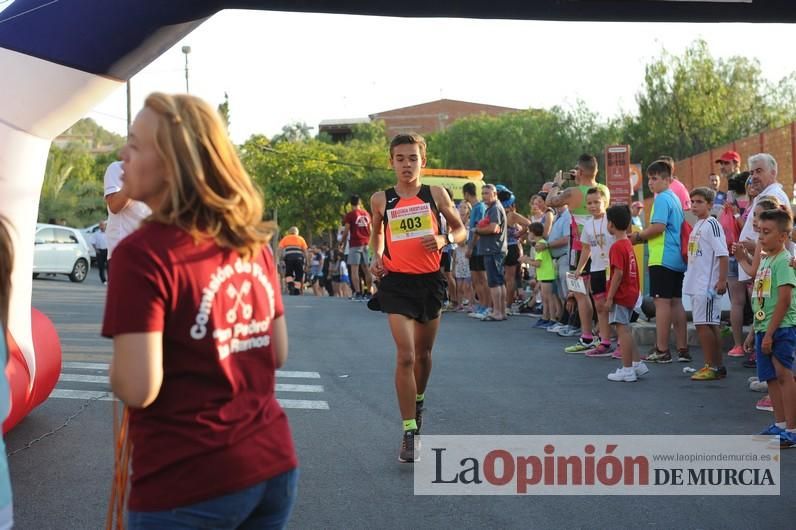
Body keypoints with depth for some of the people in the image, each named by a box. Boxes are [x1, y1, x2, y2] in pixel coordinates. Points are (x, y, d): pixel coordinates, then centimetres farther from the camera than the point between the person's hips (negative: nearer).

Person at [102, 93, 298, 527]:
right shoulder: (252, 243, 4)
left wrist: (117, 366, -1)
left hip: (189, 483, -6)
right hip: (275, 464, 6)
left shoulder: (144, 252, -16)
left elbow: (137, 388, -20)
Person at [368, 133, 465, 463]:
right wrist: (377, 256, 0)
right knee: (405, 355, -14)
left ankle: (418, 402, 46)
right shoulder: (381, 199, 0)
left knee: (423, 353, 16)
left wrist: (444, 240, -13)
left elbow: (461, 230, 8)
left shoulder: (436, 194, 0)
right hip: (397, 283, -2)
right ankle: (409, 433, -10)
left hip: (430, 281, 2)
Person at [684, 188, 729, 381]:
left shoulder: (711, 224, -12)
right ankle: (718, 366, 17)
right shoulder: (697, 225, 16)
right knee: (711, 325, 12)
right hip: (697, 284, 9)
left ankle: (712, 367, -3)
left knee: (703, 324, -8)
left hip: (708, 285, -9)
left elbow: (723, 254, -17)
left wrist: (722, 280, -21)